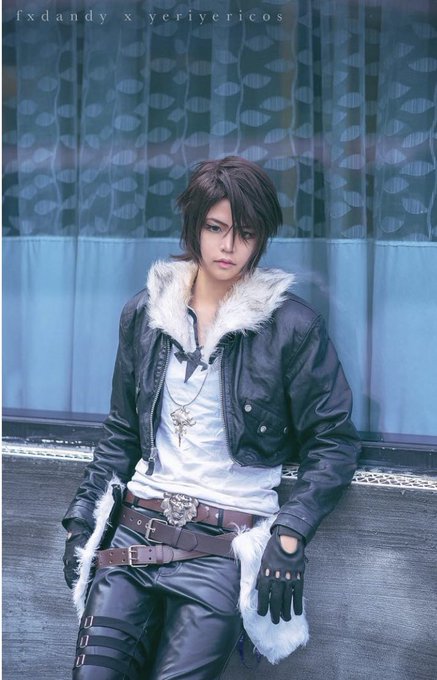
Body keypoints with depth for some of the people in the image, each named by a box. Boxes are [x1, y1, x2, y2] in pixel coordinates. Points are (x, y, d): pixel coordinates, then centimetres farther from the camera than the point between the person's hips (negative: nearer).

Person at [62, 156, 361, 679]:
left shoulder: (292, 325, -3)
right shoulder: (144, 312, 10)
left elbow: (334, 444, -2)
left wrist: (288, 536, -13)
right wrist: (83, 515, 9)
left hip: (226, 545, -3)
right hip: (135, 530, 3)